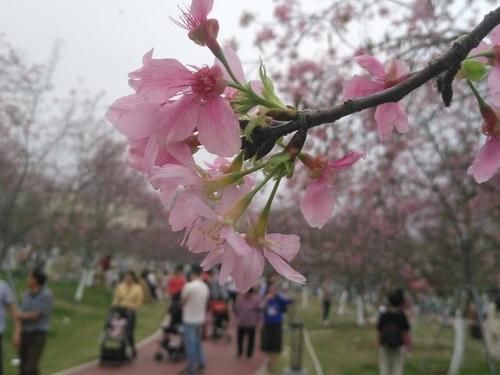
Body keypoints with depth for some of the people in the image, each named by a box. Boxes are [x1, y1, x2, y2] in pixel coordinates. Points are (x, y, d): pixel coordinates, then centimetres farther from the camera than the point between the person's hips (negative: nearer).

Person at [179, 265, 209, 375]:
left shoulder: (189, 286, -20)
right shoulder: (205, 287, 3)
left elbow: (182, 302, -10)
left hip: (189, 319, -7)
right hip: (200, 318, 7)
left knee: (190, 343, 1)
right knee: (197, 342, 19)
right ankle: (200, 364, 25)